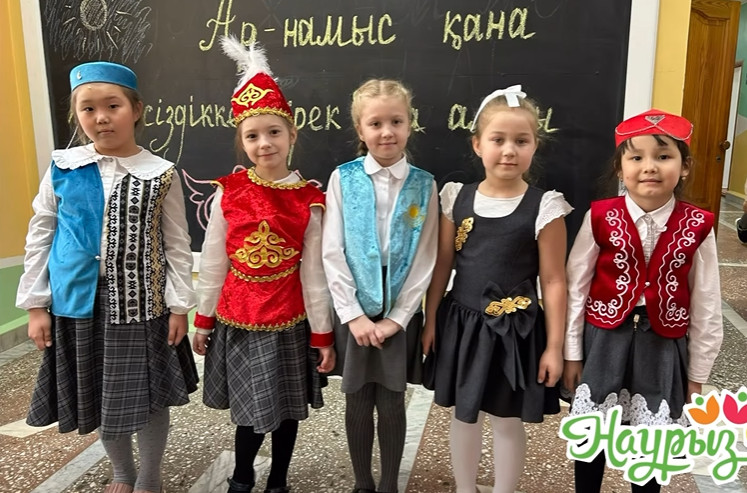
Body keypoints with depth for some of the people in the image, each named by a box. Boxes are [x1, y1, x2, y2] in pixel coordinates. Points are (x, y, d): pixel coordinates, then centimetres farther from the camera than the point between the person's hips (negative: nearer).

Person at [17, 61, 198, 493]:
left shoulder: (161, 174, -7)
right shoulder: (62, 168, -2)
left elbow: (177, 244, -3)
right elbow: (40, 235, 4)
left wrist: (179, 306, -5)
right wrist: (36, 304, 3)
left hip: (143, 304, -2)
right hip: (80, 304, 3)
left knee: (149, 396, 9)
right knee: (97, 395, 16)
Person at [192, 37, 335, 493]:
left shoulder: (309, 201, -10)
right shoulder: (228, 194, -7)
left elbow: (314, 272, -6)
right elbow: (213, 262, 1)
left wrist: (323, 335, -3)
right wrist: (203, 319, 5)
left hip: (288, 322, 0)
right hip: (237, 319, 1)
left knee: (287, 408, 15)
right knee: (251, 408, 15)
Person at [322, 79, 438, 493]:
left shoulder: (423, 184, -1)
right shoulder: (343, 178, -3)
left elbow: (425, 259, -2)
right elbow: (332, 253, -6)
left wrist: (397, 317, -8)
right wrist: (354, 315, -11)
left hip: (401, 314, 0)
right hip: (354, 311, 0)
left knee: (392, 404, 10)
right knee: (358, 403, 11)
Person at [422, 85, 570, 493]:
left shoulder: (544, 207, -11)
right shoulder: (457, 198, -2)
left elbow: (553, 282, -8)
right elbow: (441, 267, 4)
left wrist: (554, 347, -6)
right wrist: (430, 322, 7)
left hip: (515, 330, -3)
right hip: (462, 324, 3)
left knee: (507, 421, 13)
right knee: (463, 416, 18)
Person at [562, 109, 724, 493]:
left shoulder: (697, 227, -7)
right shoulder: (600, 218, -10)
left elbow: (706, 306, 0)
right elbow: (576, 288, -4)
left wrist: (697, 374, 5)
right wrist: (572, 352, 0)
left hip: (663, 348, 1)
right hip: (605, 342, 0)